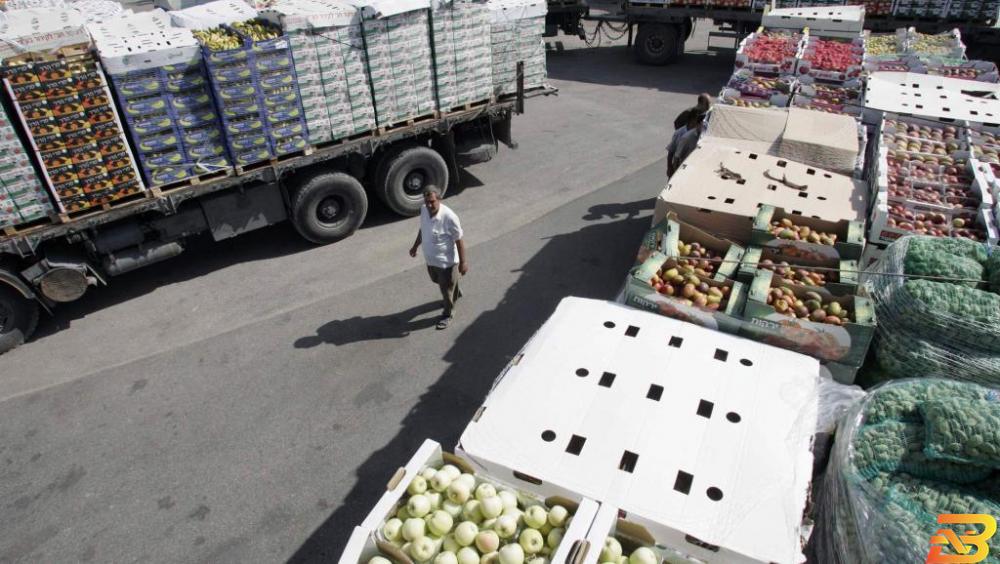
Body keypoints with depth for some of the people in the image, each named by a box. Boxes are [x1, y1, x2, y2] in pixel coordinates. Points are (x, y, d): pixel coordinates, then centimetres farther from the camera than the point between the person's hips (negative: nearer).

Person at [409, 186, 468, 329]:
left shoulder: (449, 217, -31)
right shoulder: (424, 210, -11)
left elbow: (459, 240, -21)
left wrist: (463, 262, -15)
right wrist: (415, 246, 19)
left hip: (446, 261, -7)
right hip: (430, 259, 7)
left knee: (446, 289, 13)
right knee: (437, 281, 31)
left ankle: (448, 314, 40)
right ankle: (455, 293, 61)